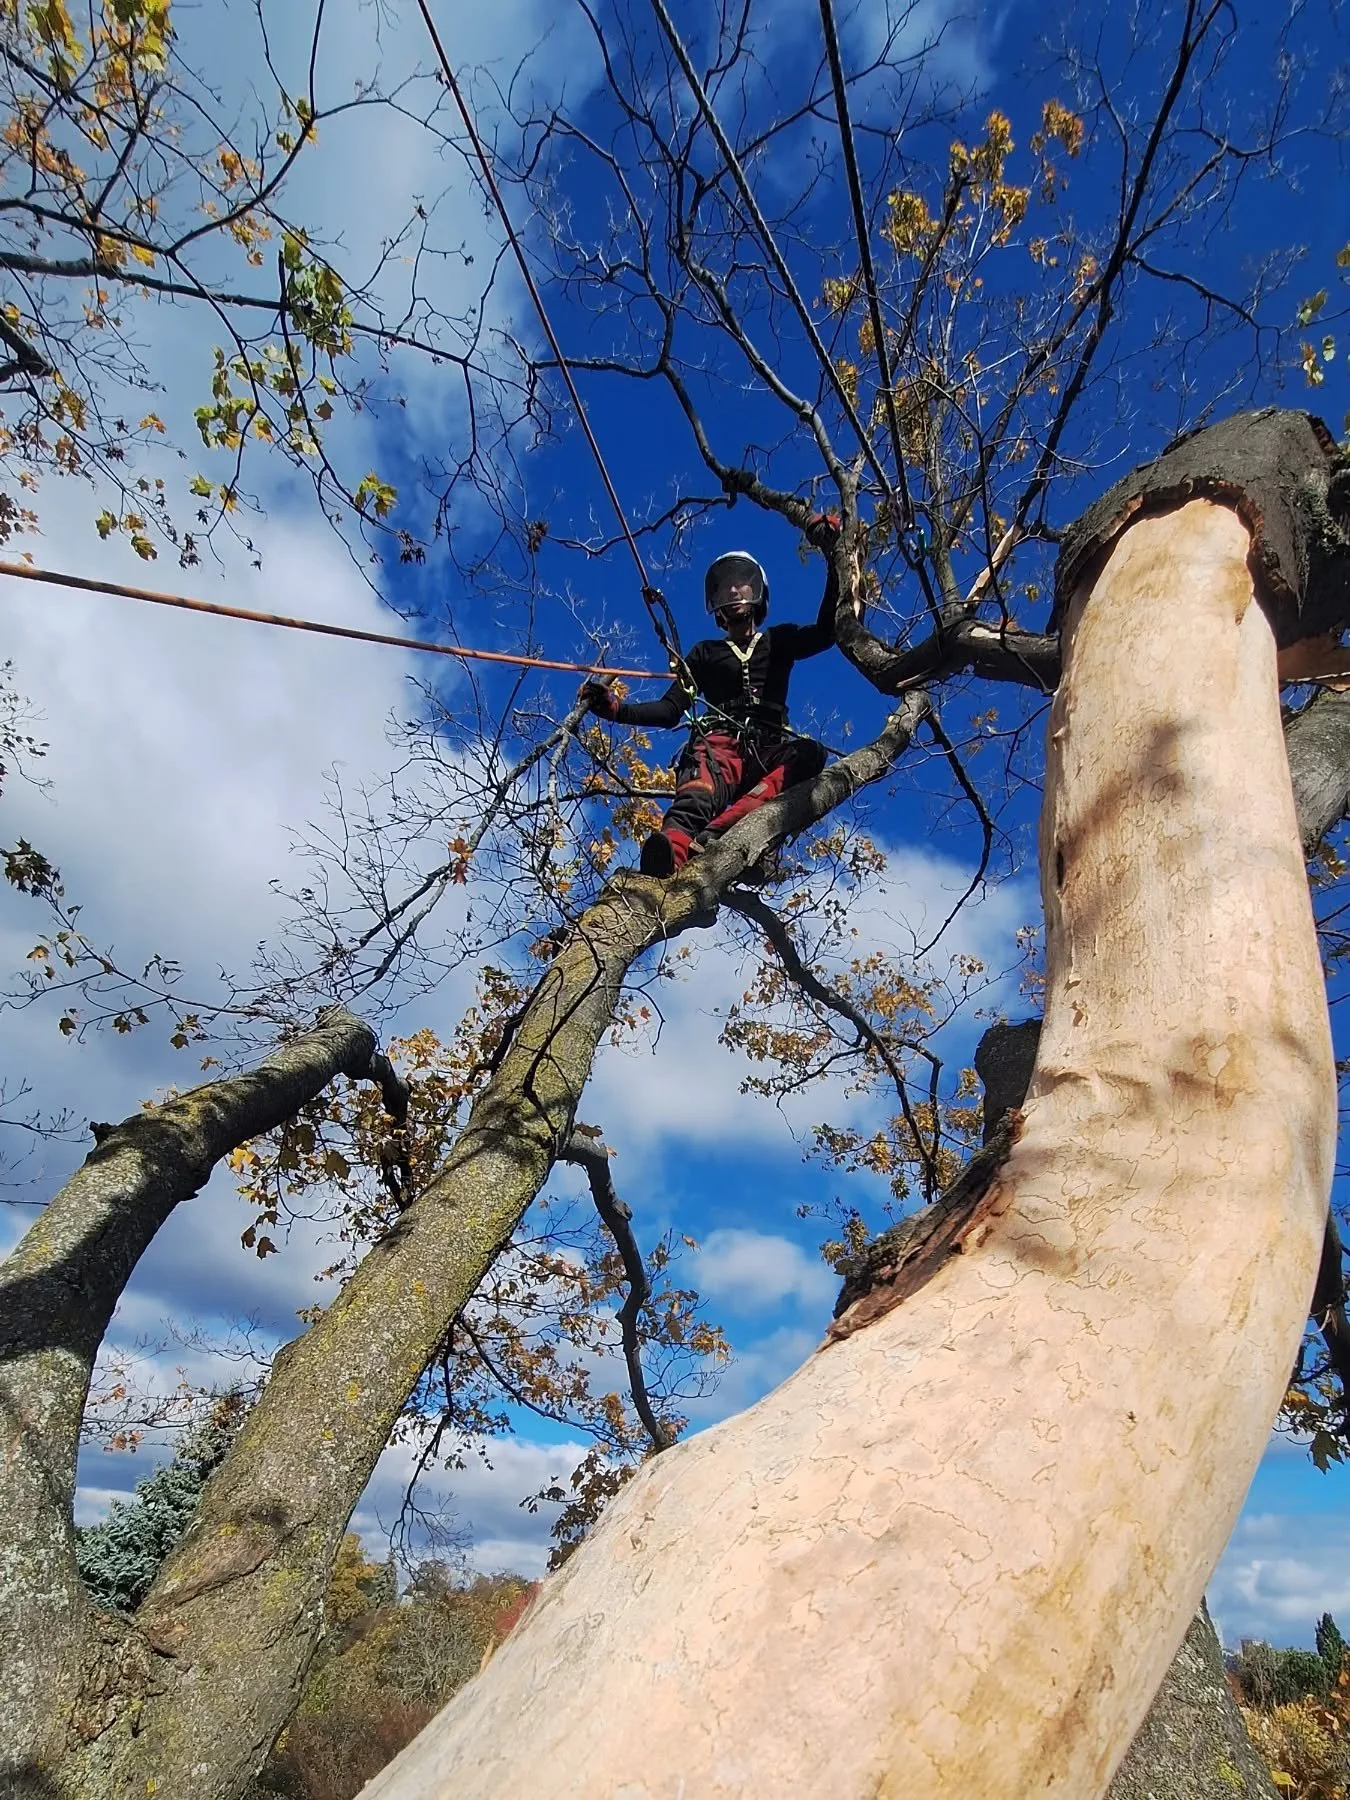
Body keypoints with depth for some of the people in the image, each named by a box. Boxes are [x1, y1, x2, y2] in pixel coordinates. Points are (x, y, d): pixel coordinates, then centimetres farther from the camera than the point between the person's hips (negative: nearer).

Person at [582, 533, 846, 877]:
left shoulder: (780, 640, 28)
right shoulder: (705, 653, 27)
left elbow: (827, 632, 7)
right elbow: (670, 711, 16)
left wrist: (834, 558, 1)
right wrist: (616, 709, -2)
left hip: (768, 750, 1)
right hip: (720, 743, -1)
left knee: (810, 753, -36)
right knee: (699, 795, -38)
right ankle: (673, 845, -74)